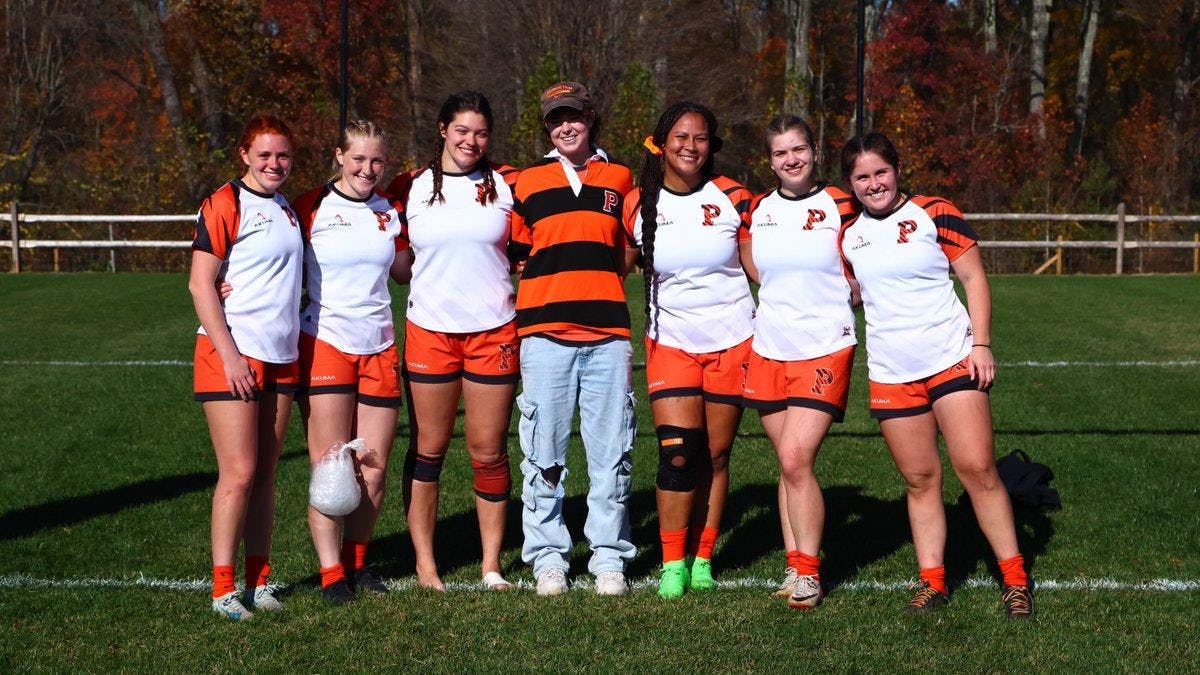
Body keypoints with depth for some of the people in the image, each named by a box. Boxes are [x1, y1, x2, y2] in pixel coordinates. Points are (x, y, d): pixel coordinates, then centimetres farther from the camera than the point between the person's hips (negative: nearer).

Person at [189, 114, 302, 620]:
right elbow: (200, 284, -11)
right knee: (239, 473, -8)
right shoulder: (224, 205, -7)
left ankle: (258, 580, 12)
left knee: (265, 474, 7)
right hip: (233, 356, -6)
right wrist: (229, 356, -15)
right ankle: (223, 588, 0)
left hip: (281, 357, 6)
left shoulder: (289, 209, 15)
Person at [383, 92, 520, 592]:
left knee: (489, 452, 3)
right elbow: (396, 258, 12)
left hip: (493, 333, 0)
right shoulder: (410, 188, 4)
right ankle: (425, 563, 15)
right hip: (429, 331, 0)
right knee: (428, 449, 5)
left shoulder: (507, 184, 5)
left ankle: (492, 565, 13)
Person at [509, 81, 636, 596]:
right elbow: (514, 255, 15)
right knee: (543, 452, 0)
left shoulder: (619, 180, 13)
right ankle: (547, 557, 9)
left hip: (608, 333, 1)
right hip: (545, 334, -1)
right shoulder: (528, 183, 9)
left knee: (611, 452, 2)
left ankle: (609, 556, 10)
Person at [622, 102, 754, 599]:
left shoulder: (733, 199, -3)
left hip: (732, 342, 0)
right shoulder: (638, 205, -1)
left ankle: (702, 559, 17)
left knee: (715, 454, 5)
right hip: (671, 344, 0)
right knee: (678, 453, -10)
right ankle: (672, 564, 3)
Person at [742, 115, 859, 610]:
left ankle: (808, 574, -2)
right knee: (788, 464, 7)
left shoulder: (840, 207, -2)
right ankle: (795, 564, 15)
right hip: (769, 350, 4)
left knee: (795, 460, -13)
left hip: (824, 350, -4)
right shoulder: (757, 210, 8)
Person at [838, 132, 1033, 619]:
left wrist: (980, 343, -8)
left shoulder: (934, 214, -3)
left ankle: (1015, 579, 2)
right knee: (919, 479, 4)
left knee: (977, 469, -7)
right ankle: (932, 581, 13)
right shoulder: (848, 235, 8)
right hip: (891, 375, 3)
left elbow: (974, 278, -2)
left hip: (952, 360, -3)